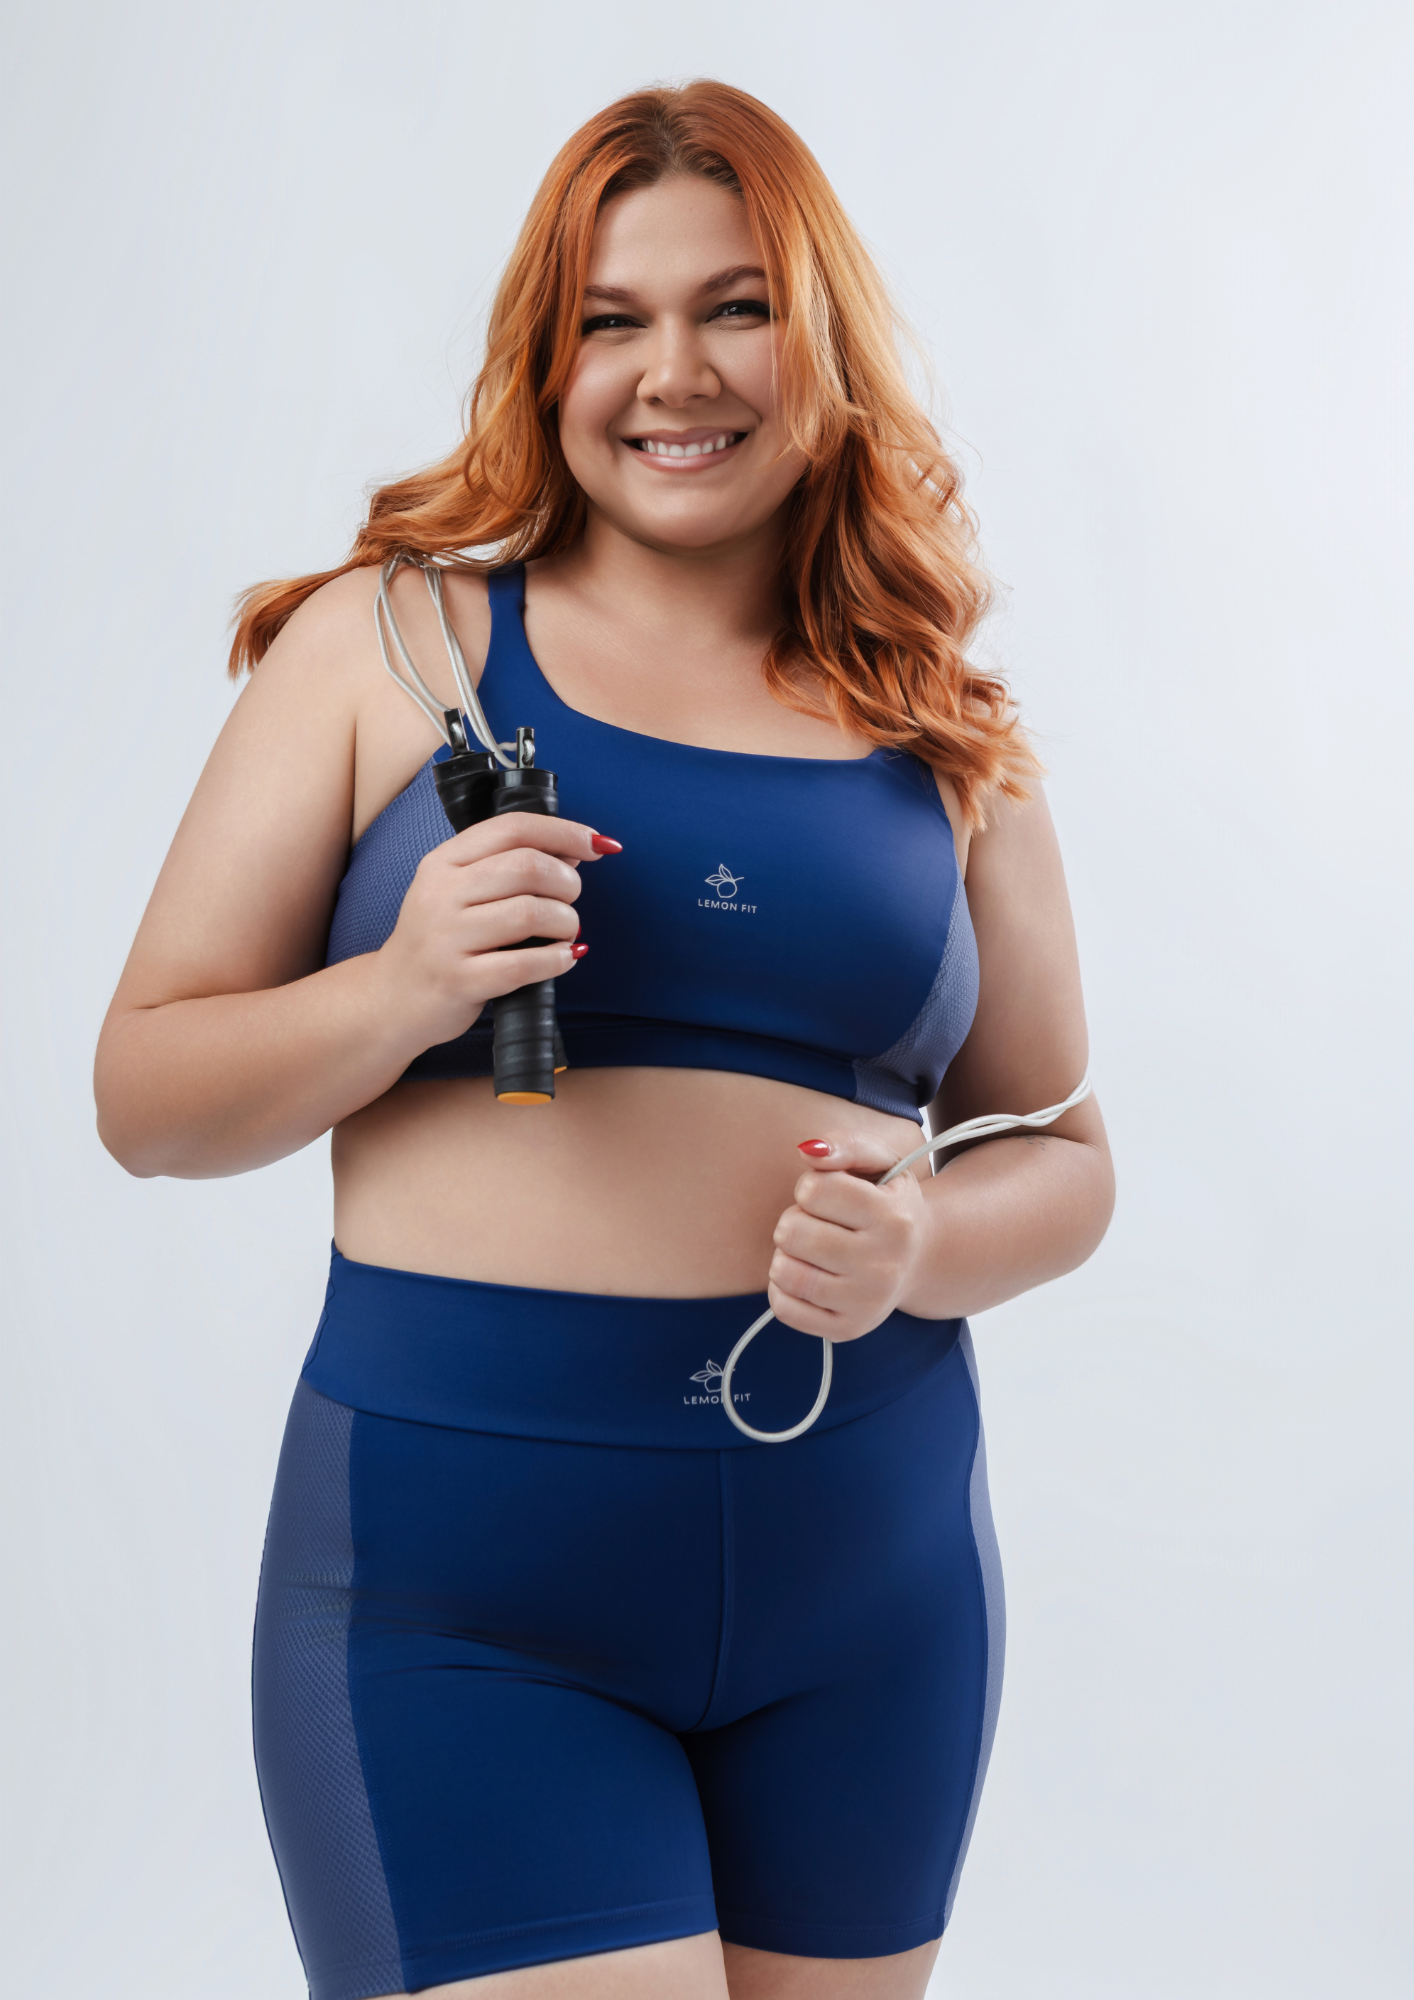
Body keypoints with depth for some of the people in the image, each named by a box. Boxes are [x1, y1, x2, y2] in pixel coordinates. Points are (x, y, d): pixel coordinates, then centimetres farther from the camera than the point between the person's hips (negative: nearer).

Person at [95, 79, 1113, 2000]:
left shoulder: (945, 740, 8)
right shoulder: (391, 640, 1)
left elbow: (1064, 1152, 13)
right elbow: (144, 1098, 1)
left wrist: (924, 1243, -9)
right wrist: (402, 991, -17)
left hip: (871, 1574, 4)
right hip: (463, 1572, -3)